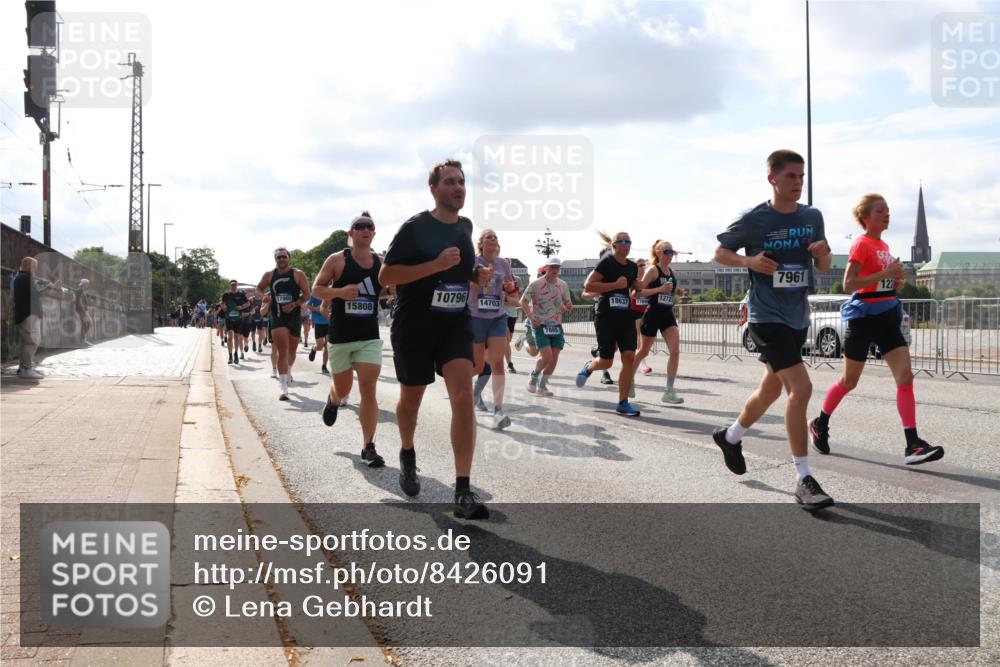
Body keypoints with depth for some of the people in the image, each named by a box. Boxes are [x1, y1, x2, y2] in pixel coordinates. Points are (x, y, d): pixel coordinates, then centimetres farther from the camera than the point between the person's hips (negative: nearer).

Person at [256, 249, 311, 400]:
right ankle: (284, 389, -18)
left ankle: (288, 372, 48)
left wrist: (294, 304, -18)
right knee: (283, 351, -14)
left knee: (291, 351, 15)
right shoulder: (269, 275, 6)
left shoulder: (298, 275, 0)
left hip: (294, 316, 1)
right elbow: (259, 288, 21)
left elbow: (306, 295, -3)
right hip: (277, 317, -1)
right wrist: (264, 296, -2)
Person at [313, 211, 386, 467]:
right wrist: (339, 292, -20)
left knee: (369, 387, -11)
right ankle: (333, 399, 52)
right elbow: (316, 289, -2)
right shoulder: (337, 260, -4)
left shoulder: (381, 263, 4)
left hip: (370, 337, 1)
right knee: (343, 389, 12)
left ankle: (368, 447, -4)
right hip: (340, 336, -1)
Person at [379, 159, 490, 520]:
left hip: (456, 324, 3)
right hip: (414, 327, -3)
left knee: (463, 397, -15)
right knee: (411, 398, 13)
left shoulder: (465, 226, 8)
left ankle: (463, 493, -16)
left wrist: (477, 275, 3)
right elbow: (385, 276, -15)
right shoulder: (415, 227, -10)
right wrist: (435, 265, -24)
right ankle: (407, 456, 46)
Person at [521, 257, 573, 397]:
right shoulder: (536, 284, -8)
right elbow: (523, 301, -3)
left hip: (556, 326, 5)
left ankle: (542, 386, 15)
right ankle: (534, 377, 12)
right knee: (547, 356, -16)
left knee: (554, 359, -1)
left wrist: (568, 307, -10)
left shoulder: (563, 285, 5)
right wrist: (531, 316, -17)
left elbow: (568, 304, 14)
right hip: (540, 325, -5)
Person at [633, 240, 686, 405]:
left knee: (675, 351, -10)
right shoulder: (653, 270, -8)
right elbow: (639, 291, -16)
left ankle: (669, 392, -8)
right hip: (652, 314, -5)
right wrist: (660, 289, -25)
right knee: (644, 352, 8)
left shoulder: (671, 272, 11)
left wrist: (677, 292, 5)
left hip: (668, 315, 6)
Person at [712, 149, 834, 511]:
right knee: (801, 387, -18)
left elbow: (823, 267, 13)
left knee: (771, 389, 18)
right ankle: (804, 481, -11)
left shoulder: (813, 217, 5)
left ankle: (730, 437, 45)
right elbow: (720, 252, 1)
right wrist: (749, 261, -18)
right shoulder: (754, 219, -10)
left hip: (797, 317, 7)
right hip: (767, 316, -7)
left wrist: (823, 253, -10)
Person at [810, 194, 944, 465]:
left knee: (906, 377, -7)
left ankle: (913, 445, -10)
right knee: (849, 381, 6)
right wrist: (886, 273, -23)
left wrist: (894, 282, 5)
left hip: (887, 318, 7)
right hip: (864, 318, -7)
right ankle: (819, 424, 29)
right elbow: (848, 284, -19)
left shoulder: (884, 245, 14)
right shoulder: (862, 244, -10)